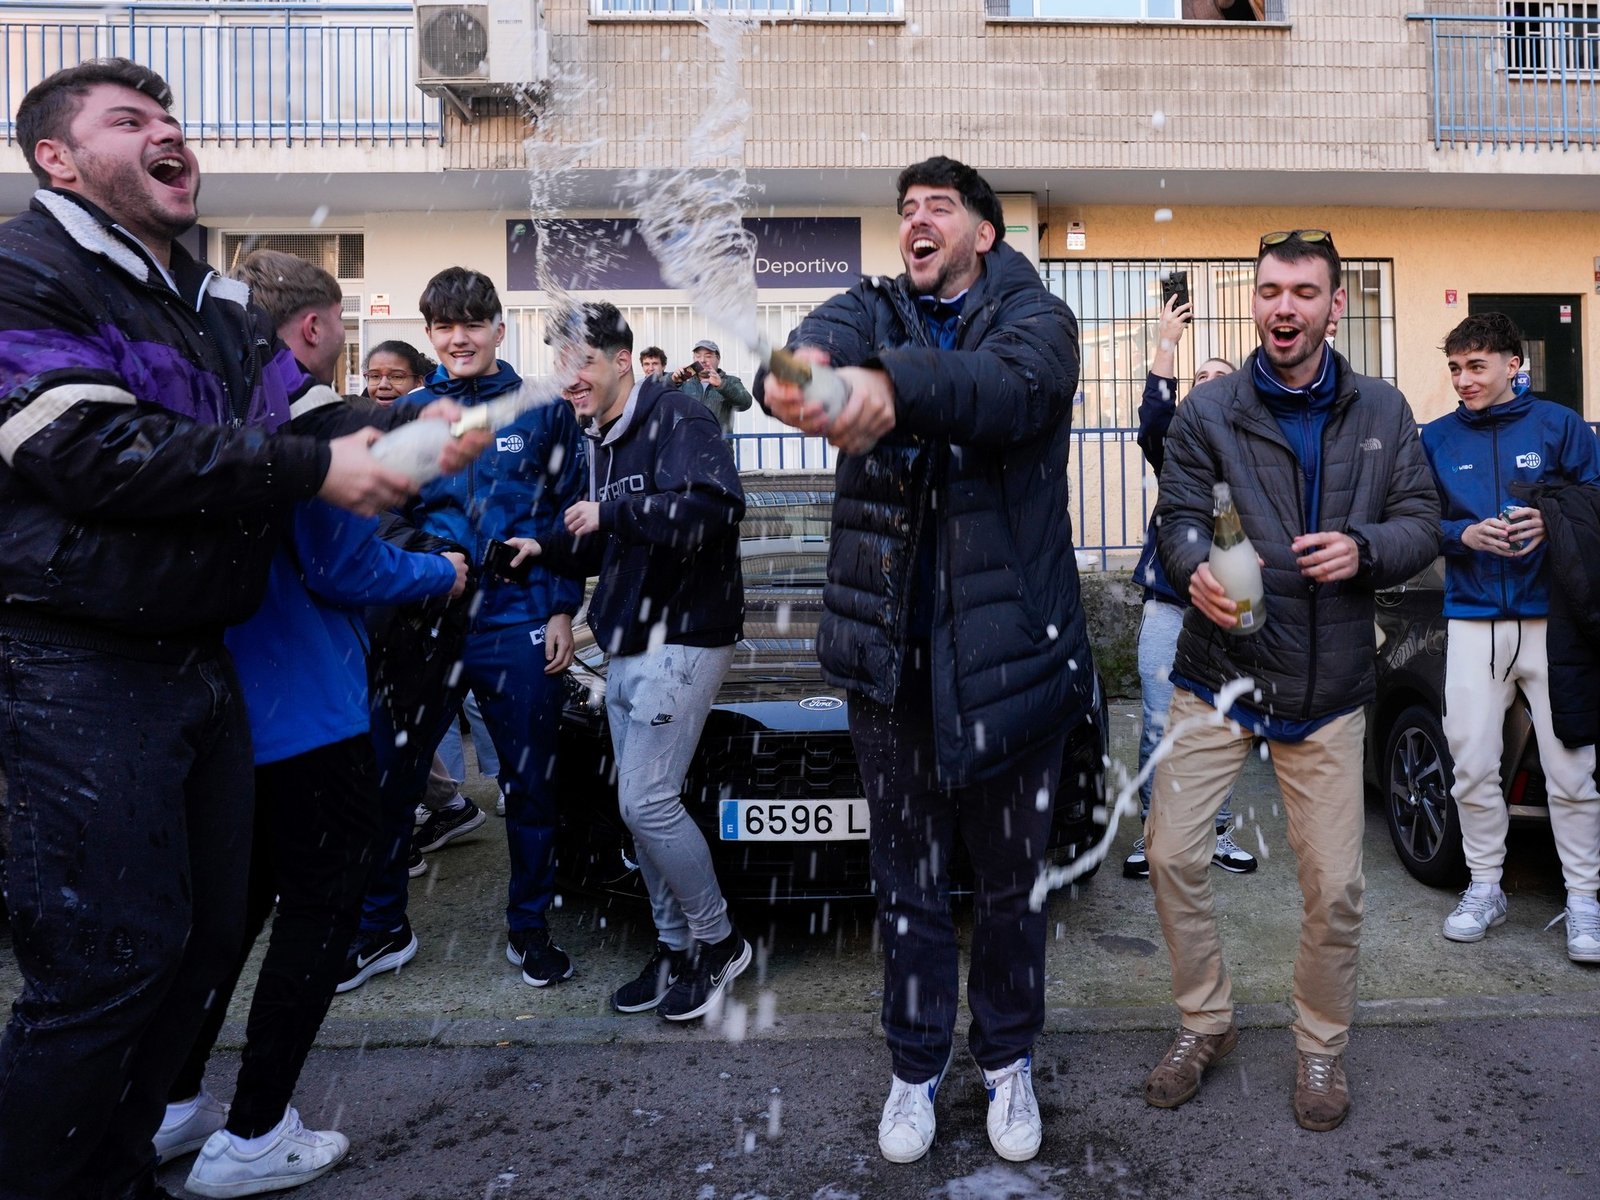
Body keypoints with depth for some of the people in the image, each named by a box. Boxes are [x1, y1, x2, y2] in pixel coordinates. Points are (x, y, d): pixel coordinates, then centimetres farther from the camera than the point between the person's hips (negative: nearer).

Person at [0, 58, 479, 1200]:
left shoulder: (218, 304, 18)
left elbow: (315, 412, 9)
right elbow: (95, 455, -20)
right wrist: (314, 469, -20)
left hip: (202, 662, 8)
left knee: (206, 933, 14)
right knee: (106, 964, -5)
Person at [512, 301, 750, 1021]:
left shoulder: (676, 420, -12)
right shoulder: (601, 441, 16)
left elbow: (714, 508, -29)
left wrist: (613, 510, -22)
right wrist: (547, 550, 7)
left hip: (681, 641, -9)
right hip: (625, 647, 9)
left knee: (646, 801, -9)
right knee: (641, 804, 12)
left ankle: (717, 941, 12)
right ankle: (677, 948, 26)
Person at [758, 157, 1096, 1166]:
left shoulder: (1035, 318, 0)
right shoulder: (870, 311, 8)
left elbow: (1008, 386, -26)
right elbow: (817, 343, -18)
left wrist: (891, 387, -47)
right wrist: (796, 371, -44)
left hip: (1011, 644, -1)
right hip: (891, 644, 2)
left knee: (1012, 875, 14)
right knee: (907, 878, 13)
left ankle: (1009, 1060, 37)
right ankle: (917, 1067, 34)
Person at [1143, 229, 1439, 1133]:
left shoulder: (1382, 412, 6)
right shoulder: (1210, 408, 0)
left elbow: (1423, 523, 5)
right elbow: (1178, 514, -5)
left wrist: (1364, 547, -17)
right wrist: (1196, 569, -27)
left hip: (1329, 687, 1)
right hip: (1219, 675, 0)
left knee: (1335, 885, 5)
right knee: (1174, 855, -2)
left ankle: (1323, 1047, 30)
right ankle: (1207, 1023, 23)